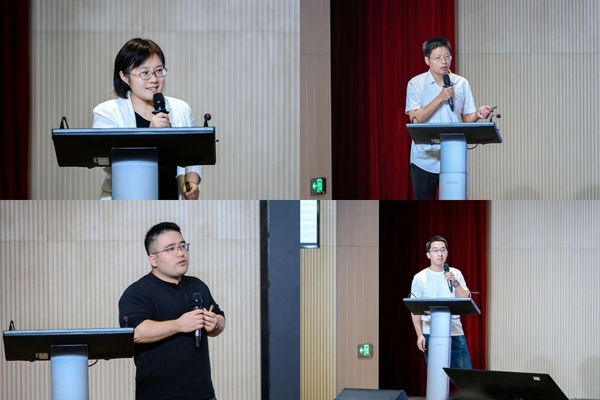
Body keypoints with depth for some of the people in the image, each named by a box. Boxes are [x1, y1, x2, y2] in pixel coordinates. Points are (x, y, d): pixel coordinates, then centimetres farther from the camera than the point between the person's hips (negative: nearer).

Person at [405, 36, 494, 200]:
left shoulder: (462, 83, 4)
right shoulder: (416, 84, -4)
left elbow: (466, 119, 7)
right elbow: (415, 119, -14)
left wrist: (477, 114, -15)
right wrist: (440, 98, -20)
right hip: (425, 160, -2)